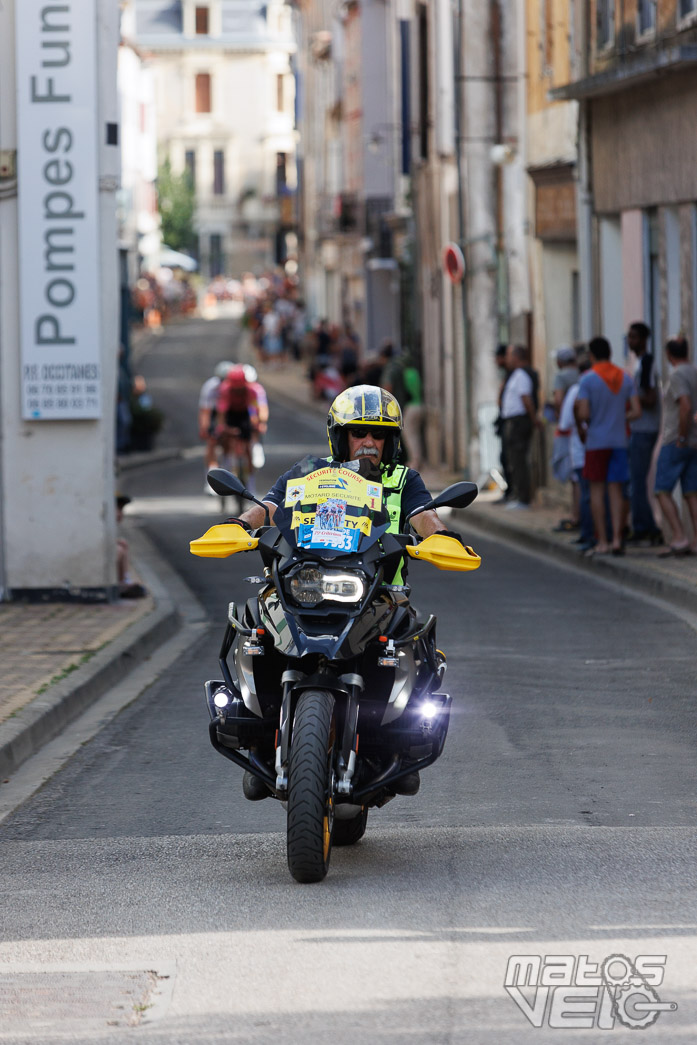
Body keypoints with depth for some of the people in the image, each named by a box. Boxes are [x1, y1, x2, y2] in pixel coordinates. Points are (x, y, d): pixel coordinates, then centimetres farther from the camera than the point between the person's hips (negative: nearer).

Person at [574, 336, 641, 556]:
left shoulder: (588, 379, -8)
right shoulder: (625, 378, 5)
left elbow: (583, 414, -14)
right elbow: (636, 411, 2)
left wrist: (583, 423, 8)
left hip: (596, 441, -4)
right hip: (619, 441, 4)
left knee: (597, 490, 2)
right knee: (615, 490, 7)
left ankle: (602, 542, 0)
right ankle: (617, 539, 0)